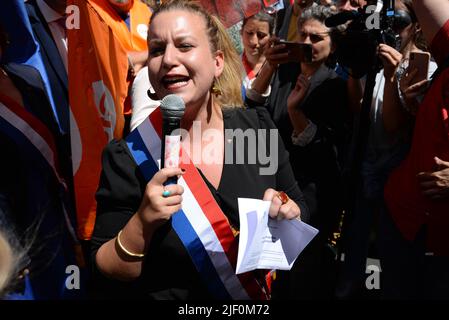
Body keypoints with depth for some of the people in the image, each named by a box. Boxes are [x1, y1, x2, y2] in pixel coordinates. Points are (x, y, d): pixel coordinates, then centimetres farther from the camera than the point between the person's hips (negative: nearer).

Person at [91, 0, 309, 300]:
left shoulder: (259, 128, -11)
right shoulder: (128, 156, -19)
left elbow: (299, 209, 2)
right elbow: (107, 275, -17)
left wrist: (286, 211, -19)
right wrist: (142, 223, -33)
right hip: (164, 294, -2)